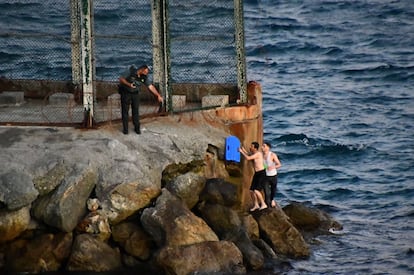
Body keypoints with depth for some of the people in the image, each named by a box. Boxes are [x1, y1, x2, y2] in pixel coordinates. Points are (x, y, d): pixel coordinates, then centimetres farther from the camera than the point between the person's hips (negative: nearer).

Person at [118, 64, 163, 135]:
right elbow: (121, 79, -17)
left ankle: (137, 128, 13)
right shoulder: (130, 72, -21)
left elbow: (151, 87, -9)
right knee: (125, 110, -2)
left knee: (136, 110, 2)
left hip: (135, 94, 4)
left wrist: (158, 95, -15)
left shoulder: (144, 77, -9)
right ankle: (125, 128, 6)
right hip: (125, 93, -4)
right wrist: (129, 84, -31)